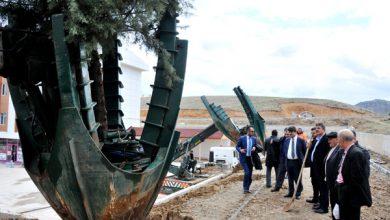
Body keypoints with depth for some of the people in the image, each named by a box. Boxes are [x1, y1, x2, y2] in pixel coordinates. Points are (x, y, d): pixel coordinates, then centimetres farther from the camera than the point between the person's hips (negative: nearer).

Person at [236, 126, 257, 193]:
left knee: (250, 174, 6)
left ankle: (247, 188, 19)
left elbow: (256, 146, 15)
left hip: (251, 158, 4)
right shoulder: (242, 138, -4)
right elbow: (237, 146, 1)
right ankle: (245, 188, -4)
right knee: (247, 172, -16)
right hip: (244, 158, -4)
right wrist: (240, 150, -19)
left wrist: (254, 148, -9)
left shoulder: (254, 139, 7)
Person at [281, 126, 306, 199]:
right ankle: (290, 192, 22)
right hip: (288, 161, 4)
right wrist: (284, 159, 7)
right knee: (290, 178, 11)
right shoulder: (286, 141, 10)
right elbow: (283, 151, 15)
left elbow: (305, 151, 1)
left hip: (297, 161, -4)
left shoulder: (301, 140, -2)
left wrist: (303, 160, -4)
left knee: (297, 178, 1)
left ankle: (298, 193, 12)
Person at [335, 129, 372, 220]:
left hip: (351, 197, -9)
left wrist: (344, 190, -16)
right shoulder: (345, 152, 7)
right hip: (344, 196, 9)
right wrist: (338, 183, 6)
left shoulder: (356, 153, -21)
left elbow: (356, 178, -24)